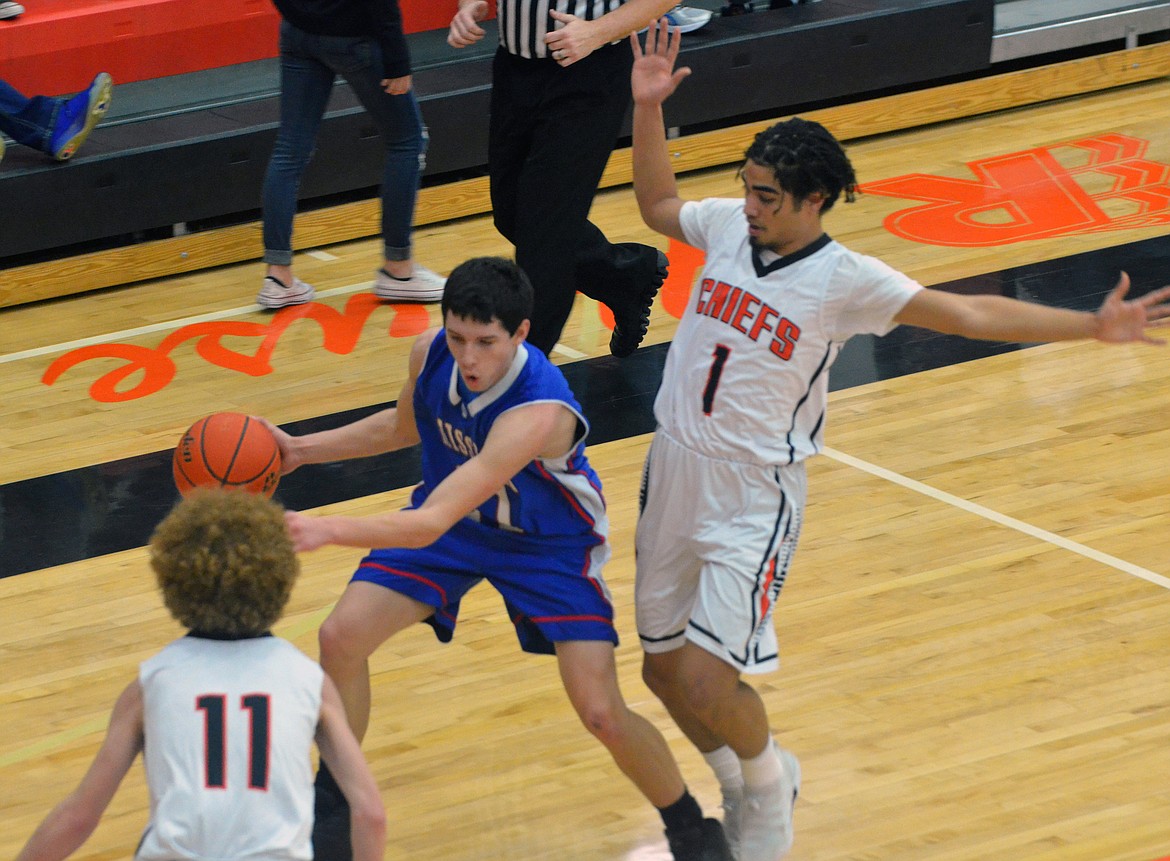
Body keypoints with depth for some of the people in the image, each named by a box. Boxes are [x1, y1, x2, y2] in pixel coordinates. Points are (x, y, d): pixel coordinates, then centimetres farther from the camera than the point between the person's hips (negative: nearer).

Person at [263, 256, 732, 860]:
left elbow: (433, 523, -46)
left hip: (550, 544, -5)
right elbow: (402, 426, 6)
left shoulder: (540, 412, -42)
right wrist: (301, 450, -3)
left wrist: (327, 529, -57)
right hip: (451, 518, 5)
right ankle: (331, 811, 13)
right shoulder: (430, 353, -21)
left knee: (602, 713, -13)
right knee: (341, 637, -9)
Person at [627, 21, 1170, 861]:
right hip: (675, 471, 6)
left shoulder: (845, 279, -14)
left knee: (707, 677, -13)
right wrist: (648, 109, 9)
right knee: (663, 666, 13)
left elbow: (967, 313, -13)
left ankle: (767, 783, 18)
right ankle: (738, 783, 39)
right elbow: (657, 205, 20)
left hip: (754, 495, -6)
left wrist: (1092, 326, -21)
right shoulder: (729, 225, -1)